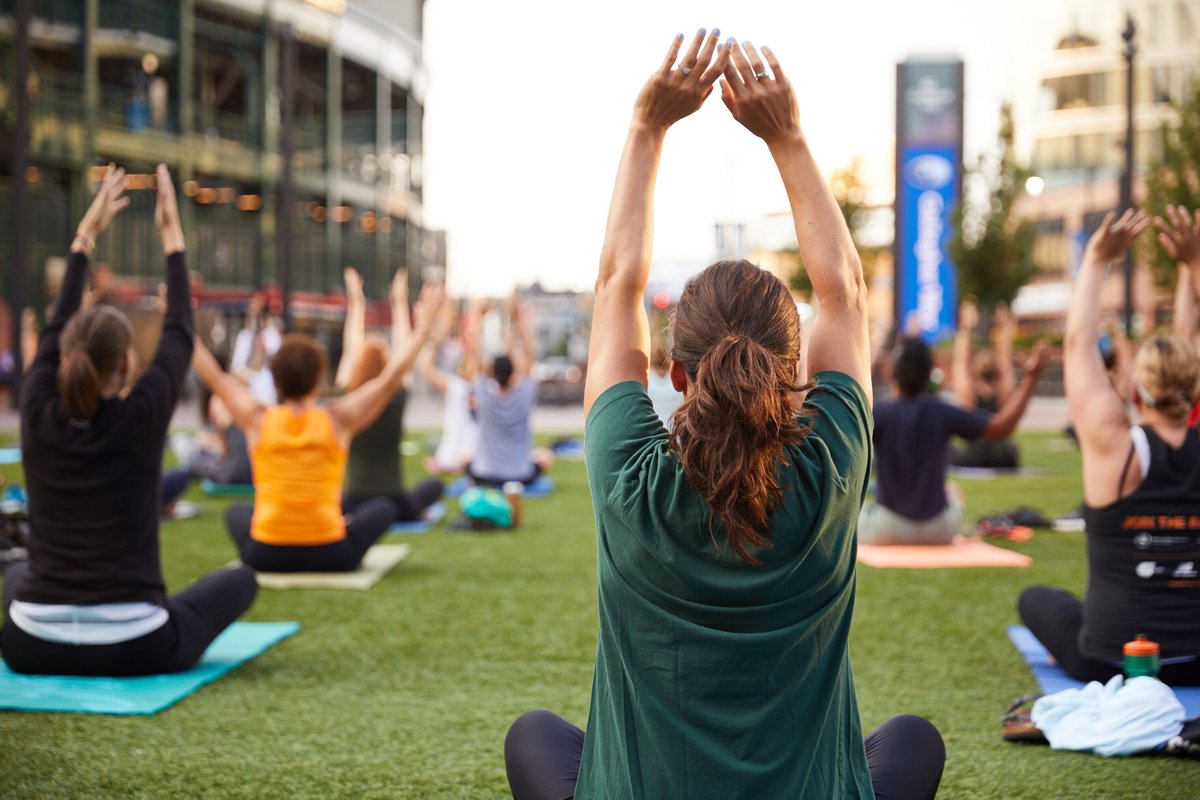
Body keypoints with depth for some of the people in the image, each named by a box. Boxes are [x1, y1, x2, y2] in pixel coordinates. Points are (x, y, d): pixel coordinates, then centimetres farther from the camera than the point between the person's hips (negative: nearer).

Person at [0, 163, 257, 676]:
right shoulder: (140, 420, -9)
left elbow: (55, 328, 15)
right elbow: (179, 333, 6)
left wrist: (84, 236, 21)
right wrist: (172, 235, 14)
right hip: (133, 650, -4)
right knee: (240, 579, 23)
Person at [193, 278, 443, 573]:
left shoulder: (257, 420, -3)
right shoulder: (338, 420, -7)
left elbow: (212, 375, 8)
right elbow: (391, 377, -1)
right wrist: (424, 324, 5)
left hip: (265, 557, 1)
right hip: (330, 557, -1)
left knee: (236, 512, 32)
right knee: (383, 507, 23)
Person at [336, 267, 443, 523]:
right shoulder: (399, 399, -6)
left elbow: (350, 349, 8)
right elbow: (403, 349, 7)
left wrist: (356, 302, 18)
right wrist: (400, 302, 17)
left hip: (355, 505, 0)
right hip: (397, 507, 0)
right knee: (434, 485, 28)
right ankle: (419, 511, 8)